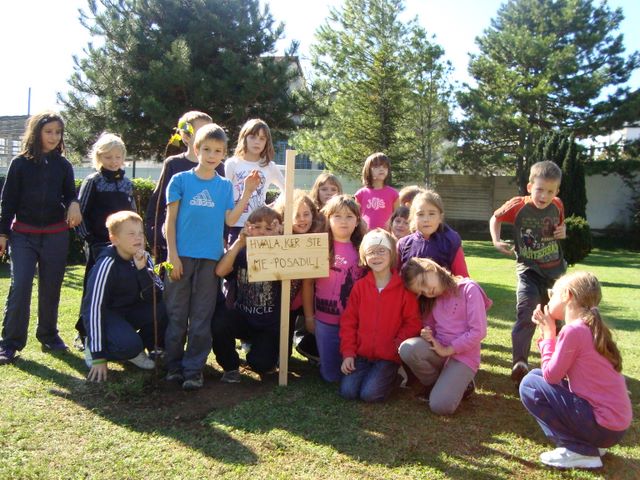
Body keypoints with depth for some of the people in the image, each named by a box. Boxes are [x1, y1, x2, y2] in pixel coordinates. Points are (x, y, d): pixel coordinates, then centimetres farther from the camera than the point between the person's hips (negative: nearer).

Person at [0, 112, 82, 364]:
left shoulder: (63, 165, 5)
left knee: (51, 288, 9)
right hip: (23, 234, -2)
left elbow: (70, 194, 9)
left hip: (56, 235, 2)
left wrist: (74, 204, -16)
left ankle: (48, 335, 24)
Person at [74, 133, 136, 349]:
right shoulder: (92, 181, -2)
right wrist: (88, 239, -9)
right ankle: (83, 333, 14)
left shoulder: (127, 183, 10)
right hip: (98, 246, -4)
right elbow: (80, 213, -4)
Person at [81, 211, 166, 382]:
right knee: (129, 344, -34)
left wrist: (142, 269, -31)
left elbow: (156, 298, -15)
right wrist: (98, 357, -26)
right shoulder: (108, 263, -24)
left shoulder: (144, 259, -8)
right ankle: (93, 346, -1)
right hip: (106, 314, -6)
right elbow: (94, 308, -25)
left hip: (130, 312, 6)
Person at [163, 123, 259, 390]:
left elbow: (230, 220, 2)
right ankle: (174, 366, 19)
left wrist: (247, 192, -2)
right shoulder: (180, 180, 2)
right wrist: (172, 254, -6)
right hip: (182, 256, -2)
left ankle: (193, 369, 13)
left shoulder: (225, 186, 10)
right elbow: (171, 220, 0)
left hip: (210, 258, 2)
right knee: (177, 315, 6)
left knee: (201, 318, 5)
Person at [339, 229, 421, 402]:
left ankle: (392, 375, 11)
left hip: (389, 357, -2)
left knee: (370, 393, -18)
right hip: (361, 354, 3)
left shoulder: (404, 288, -6)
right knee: (347, 391, -14)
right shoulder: (360, 286, 2)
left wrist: (398, 345, -18)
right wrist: (348, 353, -4)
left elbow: (413, 323, -5)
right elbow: (348, 321, 3)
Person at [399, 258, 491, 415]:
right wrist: (426, 334, -10)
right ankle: (437, 385, -1)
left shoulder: (468, 289, -10)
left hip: (463, 355, -5)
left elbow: (478, 332, -16)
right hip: (438, 351, 5)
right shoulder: (431, 300, 8)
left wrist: (447, 350, -14)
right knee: (407, 348, -27)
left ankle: (462, 384, 9)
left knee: (440, 406, -24)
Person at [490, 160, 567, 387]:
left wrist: (563, 231, -6)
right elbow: (495, 218, 2)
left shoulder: (557, 206, -4)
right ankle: (519, 365, -13)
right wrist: (496, 242, -10)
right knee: (526, 316, -19)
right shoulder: (518, 205, -14)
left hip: (554, 269, 4)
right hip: (529, 269, -4)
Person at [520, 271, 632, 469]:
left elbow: (551, 375, -13)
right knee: (539, 375, 15)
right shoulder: (590, 327, 9)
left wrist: (548, 335, -4)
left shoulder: (573, 330, -20)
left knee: (530, 384, -7)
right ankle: (589, 441, 13)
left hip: (603, 424, -9)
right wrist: (548, 332, 7)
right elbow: (557, 370, 11)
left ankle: (580, 451, -4)